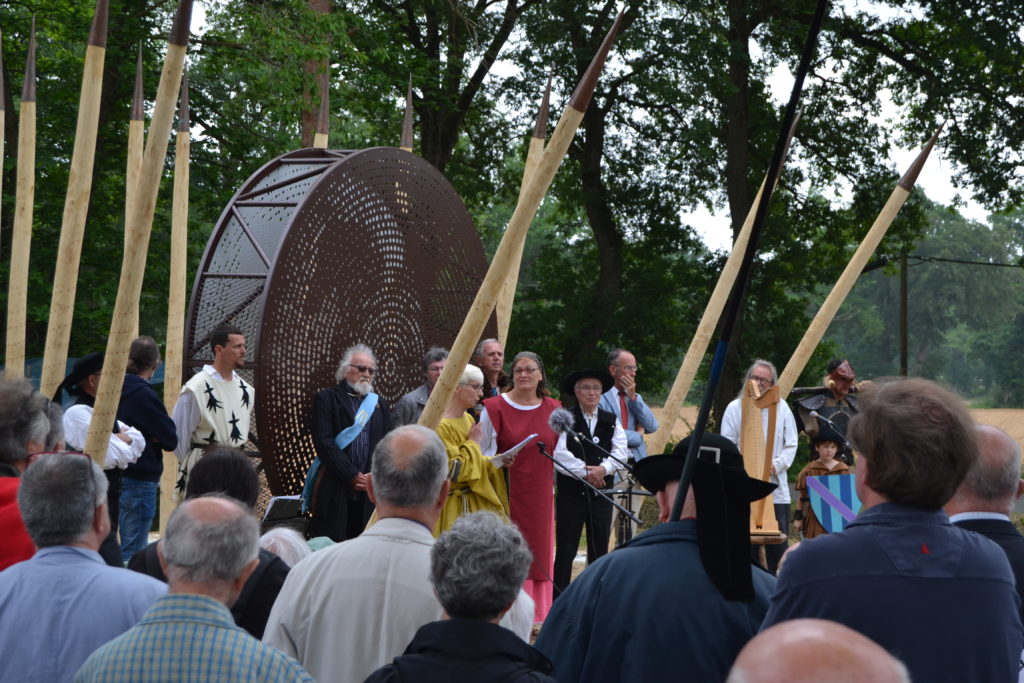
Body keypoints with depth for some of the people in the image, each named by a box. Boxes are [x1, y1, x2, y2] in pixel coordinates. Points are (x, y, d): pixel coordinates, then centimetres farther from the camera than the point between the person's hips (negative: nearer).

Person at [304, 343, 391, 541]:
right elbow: (324, 443, -7)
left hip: (369, 491, 4)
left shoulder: (378, 404, 18)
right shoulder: (327, 398, 2)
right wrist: (353, 476, -11)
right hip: (334, 490, -4)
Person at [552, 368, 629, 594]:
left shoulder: (611, 422, 11)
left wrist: (603, 469, -17)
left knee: (599, 549, 8)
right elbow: (559, 454, -13)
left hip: (601, 493, 4)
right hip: (570, 493, -4)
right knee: (565, 550, -2)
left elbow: (621, 453, 0)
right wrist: (585, 471, -16)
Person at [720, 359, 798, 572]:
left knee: (778, 543, 1)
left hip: (775, 489, 1)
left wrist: (776, 465, -10)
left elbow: (791, 445, 6)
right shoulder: (735, 408, 4)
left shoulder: (781, 408, 8)